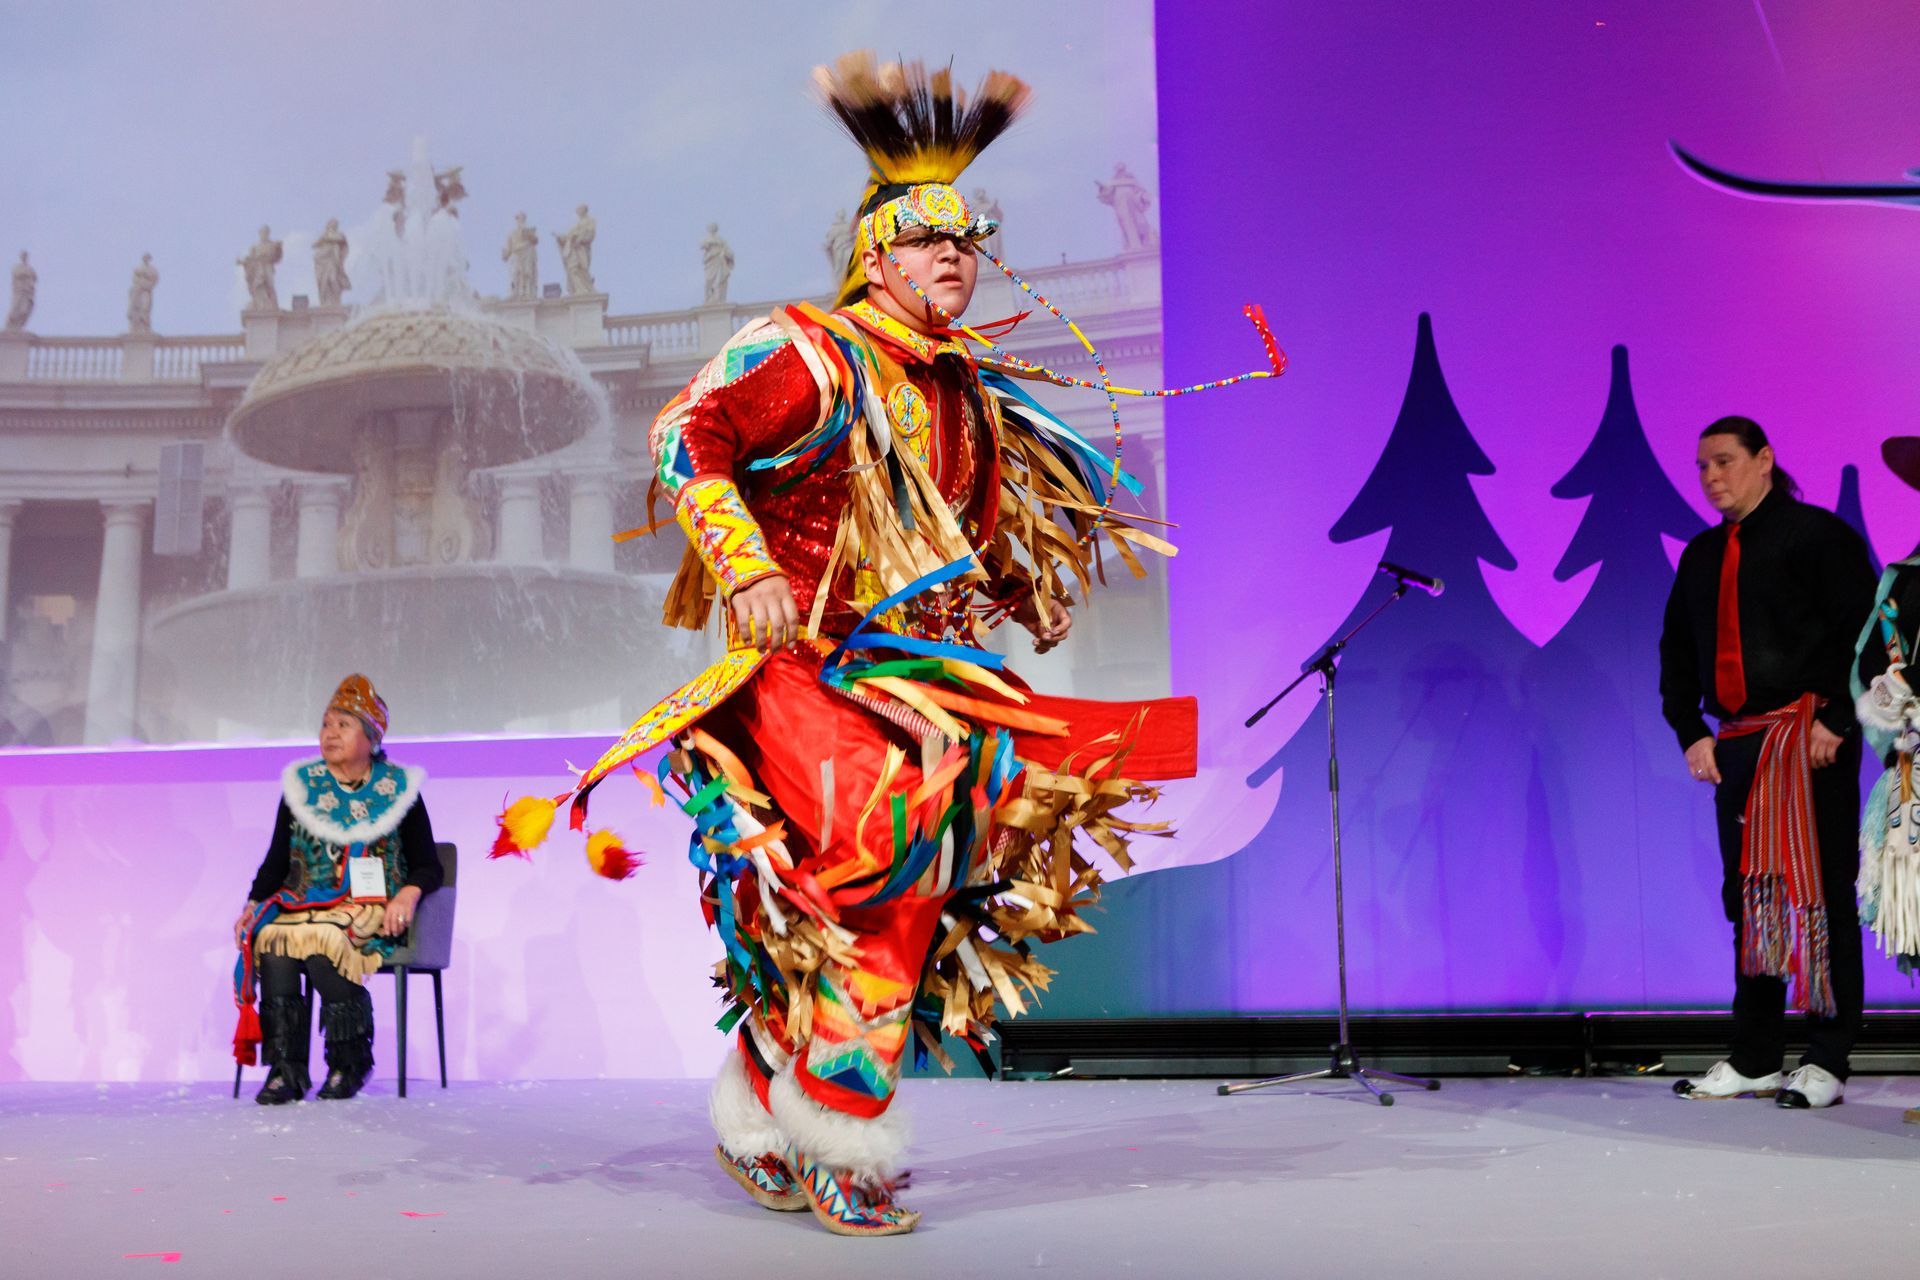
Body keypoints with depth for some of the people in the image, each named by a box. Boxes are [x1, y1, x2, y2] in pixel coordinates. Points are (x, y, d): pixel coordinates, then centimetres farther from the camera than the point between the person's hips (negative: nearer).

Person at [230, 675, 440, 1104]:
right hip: (302, 904, 3)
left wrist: (409, 894, -15)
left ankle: (349, 1064, -21)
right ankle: (286, 1069, -29)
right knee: (273, 939, -32)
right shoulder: (301, 787, 15)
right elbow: (276, 862, 14)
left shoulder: (398, 789, 8)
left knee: (321, 938, -36)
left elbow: (428, 865, 7)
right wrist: (253, 903, -4)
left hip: (370, 911, -3)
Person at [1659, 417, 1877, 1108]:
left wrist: (1836, 721, -15)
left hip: (1811, 739, -6)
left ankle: (1827, 1063, 3)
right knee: (1749, 896, 8)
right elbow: (1676, 649, 20)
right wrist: (1690, 732, 8)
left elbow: (1863, 631, -8)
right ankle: (1755, 1061, 14)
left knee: (1821, 895, -2)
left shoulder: (1817, 533, -1)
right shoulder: (1702, 554, 17)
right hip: (1736, 745, 6)